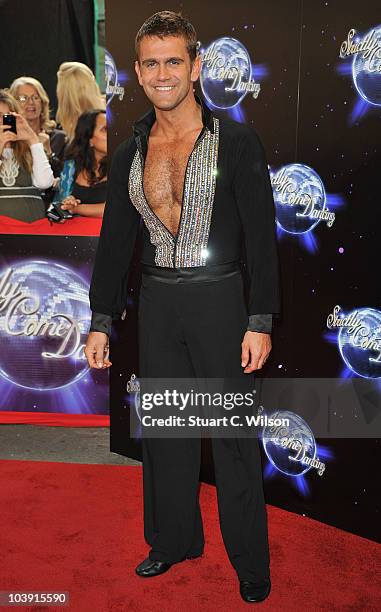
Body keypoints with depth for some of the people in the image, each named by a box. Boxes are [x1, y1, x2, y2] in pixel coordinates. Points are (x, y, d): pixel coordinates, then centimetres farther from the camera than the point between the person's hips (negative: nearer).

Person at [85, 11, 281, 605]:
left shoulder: (236, 141, -5)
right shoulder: (130, 153, 7)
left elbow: (262, 236, -7)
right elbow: (114, 240, 10)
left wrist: (260, 322, -12)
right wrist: (101, 322, 7)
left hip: (217, 299, -4)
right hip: (156, 302, 4)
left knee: (233, 433, 5)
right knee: (163, 427, 14)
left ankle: (251, 560, 24)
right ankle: (175, 539, 35)